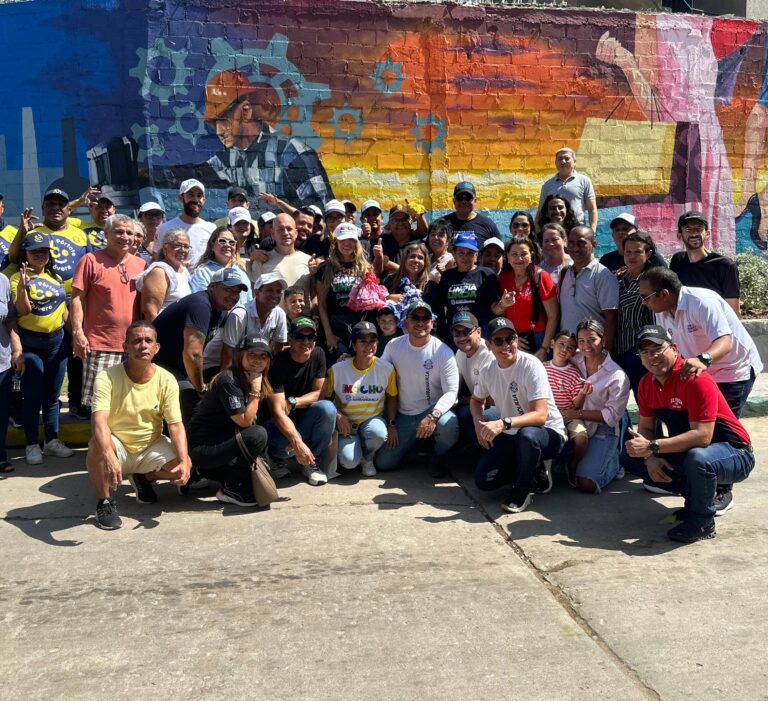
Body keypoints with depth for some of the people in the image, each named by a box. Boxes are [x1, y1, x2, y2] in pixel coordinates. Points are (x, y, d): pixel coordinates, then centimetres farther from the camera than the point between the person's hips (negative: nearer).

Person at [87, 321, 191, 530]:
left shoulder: (166, 380, -11)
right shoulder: (107, 377, -20)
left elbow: (175, 425, -13)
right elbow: (99, 420, -33)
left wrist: (184, 461, -29)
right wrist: (109, 457, -51)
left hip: (151, 446, 3)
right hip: (117, 446, -3)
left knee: (184, 466, -23)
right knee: (97, 444, -36)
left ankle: (143, 478, 12)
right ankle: (104, 501, -10)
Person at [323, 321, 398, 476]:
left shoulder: (386, 368, -9)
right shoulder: (337, 370, -13)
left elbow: (392, 397, 5)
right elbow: (324, 397, -1)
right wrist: (338, 416, -14)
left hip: (373, 418, 1)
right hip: (346, 422, -1)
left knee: (378, 433, -36)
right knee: (349, 462, -25)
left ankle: (367, 459, 2)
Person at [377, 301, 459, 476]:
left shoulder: (443, 352, -12)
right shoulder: (393, 346, -4)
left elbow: (451, 391, -14)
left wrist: (433, 416, -33)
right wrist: (390, 422, -4)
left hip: (434, 409, -2)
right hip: (404, 415, 3)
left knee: (448, 426, -36)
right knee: (384, 463, -5)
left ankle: (438, 455, 1)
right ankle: (416, 443, 26)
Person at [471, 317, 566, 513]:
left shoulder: (531, 366, -22)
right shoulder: (488, 371, -3)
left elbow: (540, 416, -31)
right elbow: (477, 400, 19)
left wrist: (503, 423, -46)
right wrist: (478, 423, -4)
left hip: (548, 433, -6)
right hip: (511, 436, 6)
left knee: (527, 434, -41)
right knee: (483, 480, -9)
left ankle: (523, 489, -13)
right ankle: (533, 471, 16)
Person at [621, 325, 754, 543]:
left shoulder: (696, 380, -26)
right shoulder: (647, 384, -2)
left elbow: (702, 436, -32)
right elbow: (645, 427, 3)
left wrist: (652, 447, -33)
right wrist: (649, 459, -17)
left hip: (734, 454, -8)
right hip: (686, 451, 8)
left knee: (697, 457, -41)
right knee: (629, 458, 0)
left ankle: (702, 522, -13)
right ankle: (695, 494, 7)